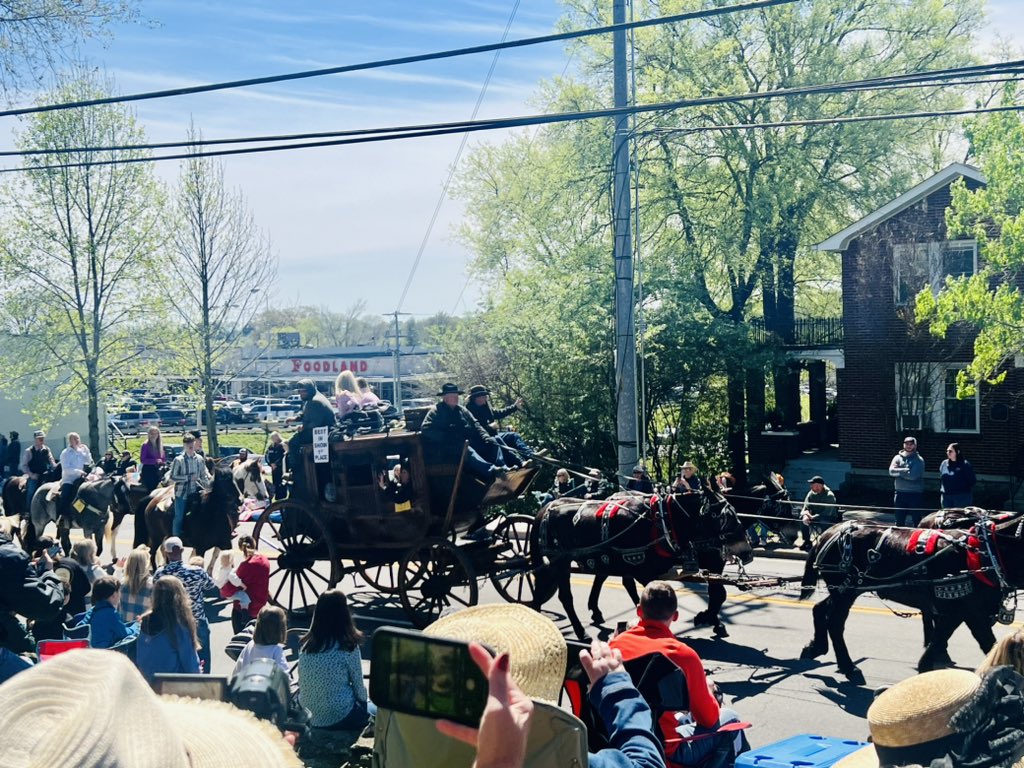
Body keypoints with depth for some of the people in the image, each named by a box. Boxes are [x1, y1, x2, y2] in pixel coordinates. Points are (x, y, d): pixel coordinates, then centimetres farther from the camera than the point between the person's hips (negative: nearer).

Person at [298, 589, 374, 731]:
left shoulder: (306, 645, -1)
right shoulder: (348, 647, -16)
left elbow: (301, 683, 7)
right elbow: (358, 685, -7)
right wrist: (364, 701, 15)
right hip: (339, 717, -5)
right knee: (374, 708, 24)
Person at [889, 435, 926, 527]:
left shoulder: (919, 460, -2)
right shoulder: (898, 458, 9)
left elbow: (913, 475, -17)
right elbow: (891, 471, -7)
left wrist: (899, 472, -8)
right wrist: (906, 470, -15)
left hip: (915, 494, -3)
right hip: (900, 494, 4)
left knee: (916, 521, 0)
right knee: (899, 521, 9)